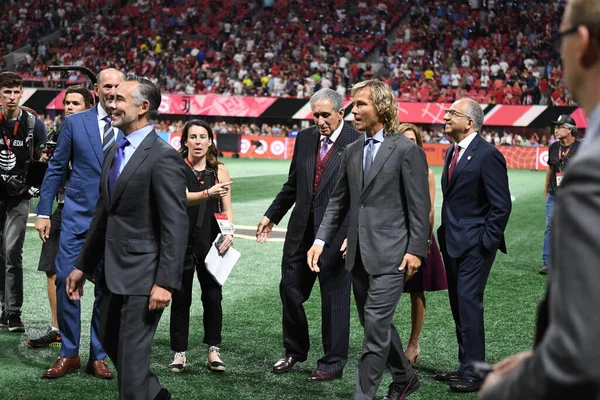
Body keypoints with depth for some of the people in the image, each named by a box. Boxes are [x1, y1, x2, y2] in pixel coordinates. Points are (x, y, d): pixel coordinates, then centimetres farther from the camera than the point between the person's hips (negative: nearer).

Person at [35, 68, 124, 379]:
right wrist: (43, 212, 1)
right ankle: (69, 354, 9)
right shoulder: (75, 123, 3)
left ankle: (97, 356, 16)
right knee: (65, 279, -4)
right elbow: (56, 168, 5)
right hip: (78, 214, 0)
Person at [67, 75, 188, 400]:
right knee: (111, 345, 19)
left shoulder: (163, 157, -15)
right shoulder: (114, 153, 12)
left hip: (142, 276, -9)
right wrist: (83, 266, 19)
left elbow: (176, 226, -18)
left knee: (132, 356, -2)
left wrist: (165, 282, -21)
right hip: (112, 274, 9)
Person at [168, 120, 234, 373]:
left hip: (210, 243, 2)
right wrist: (207, 193, -38)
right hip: (181, 241, -2)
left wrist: (229, 232, -14)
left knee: (213, 296, 0)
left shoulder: (219, 170, 5)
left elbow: (227, 207, 4)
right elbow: (182, 197, -19)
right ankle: (179, 352, 13)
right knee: (180, 298, 4)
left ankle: (213, 351, 11)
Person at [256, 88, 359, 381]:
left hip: (337, 232, -6)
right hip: (301, 230, 6)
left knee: (334, 297, 4)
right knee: (290, 290, 13)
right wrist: (272, 216, 16)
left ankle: (333, 363, 17)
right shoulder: (305, 138, 7)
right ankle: (295, 350, 32)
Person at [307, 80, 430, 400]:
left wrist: (415, 250, -13)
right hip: (359, 254, 7)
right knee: (375, 323, 16)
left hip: (390, 253, -7)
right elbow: (338, 201, 15)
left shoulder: (407, 150, -7)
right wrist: (321, 240, 5)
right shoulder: (352, 151, 12)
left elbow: (420, 206, -8)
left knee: (375, 325, -8)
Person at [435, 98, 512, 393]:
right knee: (459, 305, 13)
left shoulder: (488, 155, -14)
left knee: (469, 303, -10)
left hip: (475, 245, -9)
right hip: (453, 244, 9)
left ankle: (474, 373, -4)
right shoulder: (452, 153, 14)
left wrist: (486, 243, -16)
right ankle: (466, 366, 22)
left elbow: (501, 205, -15)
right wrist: (445, 234, 13)